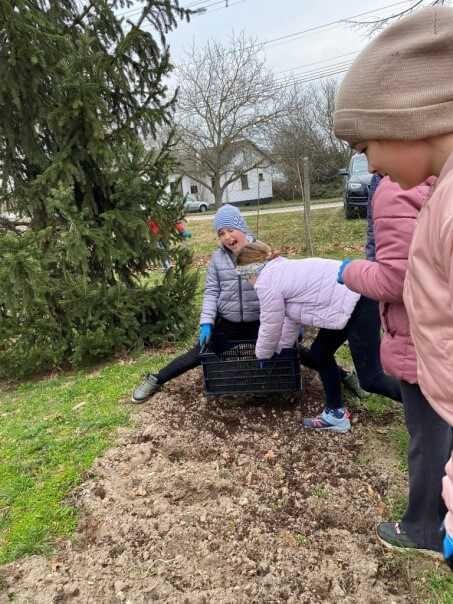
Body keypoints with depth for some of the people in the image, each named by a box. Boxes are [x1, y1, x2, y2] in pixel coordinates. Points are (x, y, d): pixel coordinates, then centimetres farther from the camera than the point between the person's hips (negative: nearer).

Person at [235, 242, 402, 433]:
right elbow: (291, 318, 27)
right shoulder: (282, 271, 20)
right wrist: (278, 350, 34)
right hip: (354, 296, 11)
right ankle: (336, 414, 29)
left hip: (359, 302, -11)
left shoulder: (266, 282, -9)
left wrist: (262, 356, 19)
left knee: (370, 379, -5)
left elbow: (270, 328, 1)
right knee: (320, 352, 19)